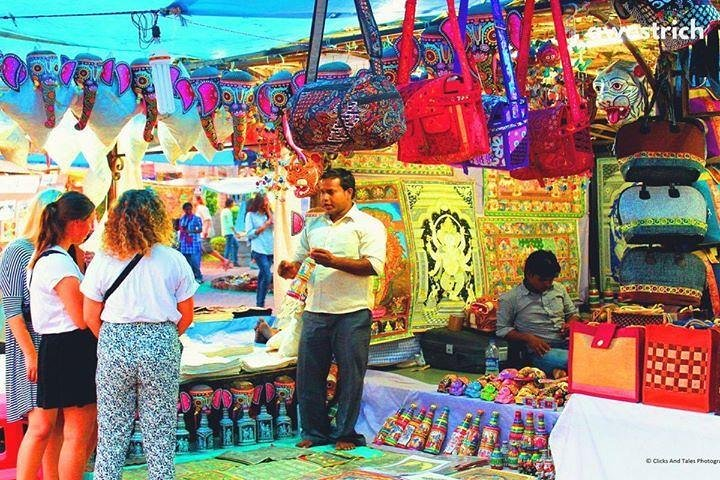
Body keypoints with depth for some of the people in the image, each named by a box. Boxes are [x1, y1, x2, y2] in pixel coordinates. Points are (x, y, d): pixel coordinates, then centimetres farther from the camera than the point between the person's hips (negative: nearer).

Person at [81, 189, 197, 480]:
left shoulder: (103, 261, -2)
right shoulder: (173, 260, -2)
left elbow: (90, 317, 1)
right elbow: (186, 316, 3)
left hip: (114, 345, 1)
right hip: (161, 346, 0)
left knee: (111, 433, 10)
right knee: (159, 433, 9)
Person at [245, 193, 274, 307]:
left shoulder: (268, 214, 15)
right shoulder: (251, 215, 1)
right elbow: (249, 233, -3)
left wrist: (268, 211, -1)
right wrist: (263, 227, -10)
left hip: (270, 250, 6)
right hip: (259, 250, -6)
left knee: (263, 276, 11)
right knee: (268, 276, -17)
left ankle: (259, 304, 19)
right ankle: (260, 304, -10)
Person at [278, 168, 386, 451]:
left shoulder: (368, 226, -1)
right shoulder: (313, 226, 17)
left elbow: (374, 266, -13)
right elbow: (299, 260, 21)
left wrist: (334, 261, -22)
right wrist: (291, 269, -4)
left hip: (352, 313, -5)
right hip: (315, 311, 5)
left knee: (350, 377, 2)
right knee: (308, 374, 7)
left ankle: (345, 434, 15)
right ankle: (314, 432, 19)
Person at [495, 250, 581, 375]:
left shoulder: (559, 289, 16)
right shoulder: (510, 299, 2)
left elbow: (573, 313, 26)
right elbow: (502, 329, 3)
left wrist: (570, 325, 2)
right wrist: (528, 338, -11)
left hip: (567, 342, 6)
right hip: (542, 350, -6)